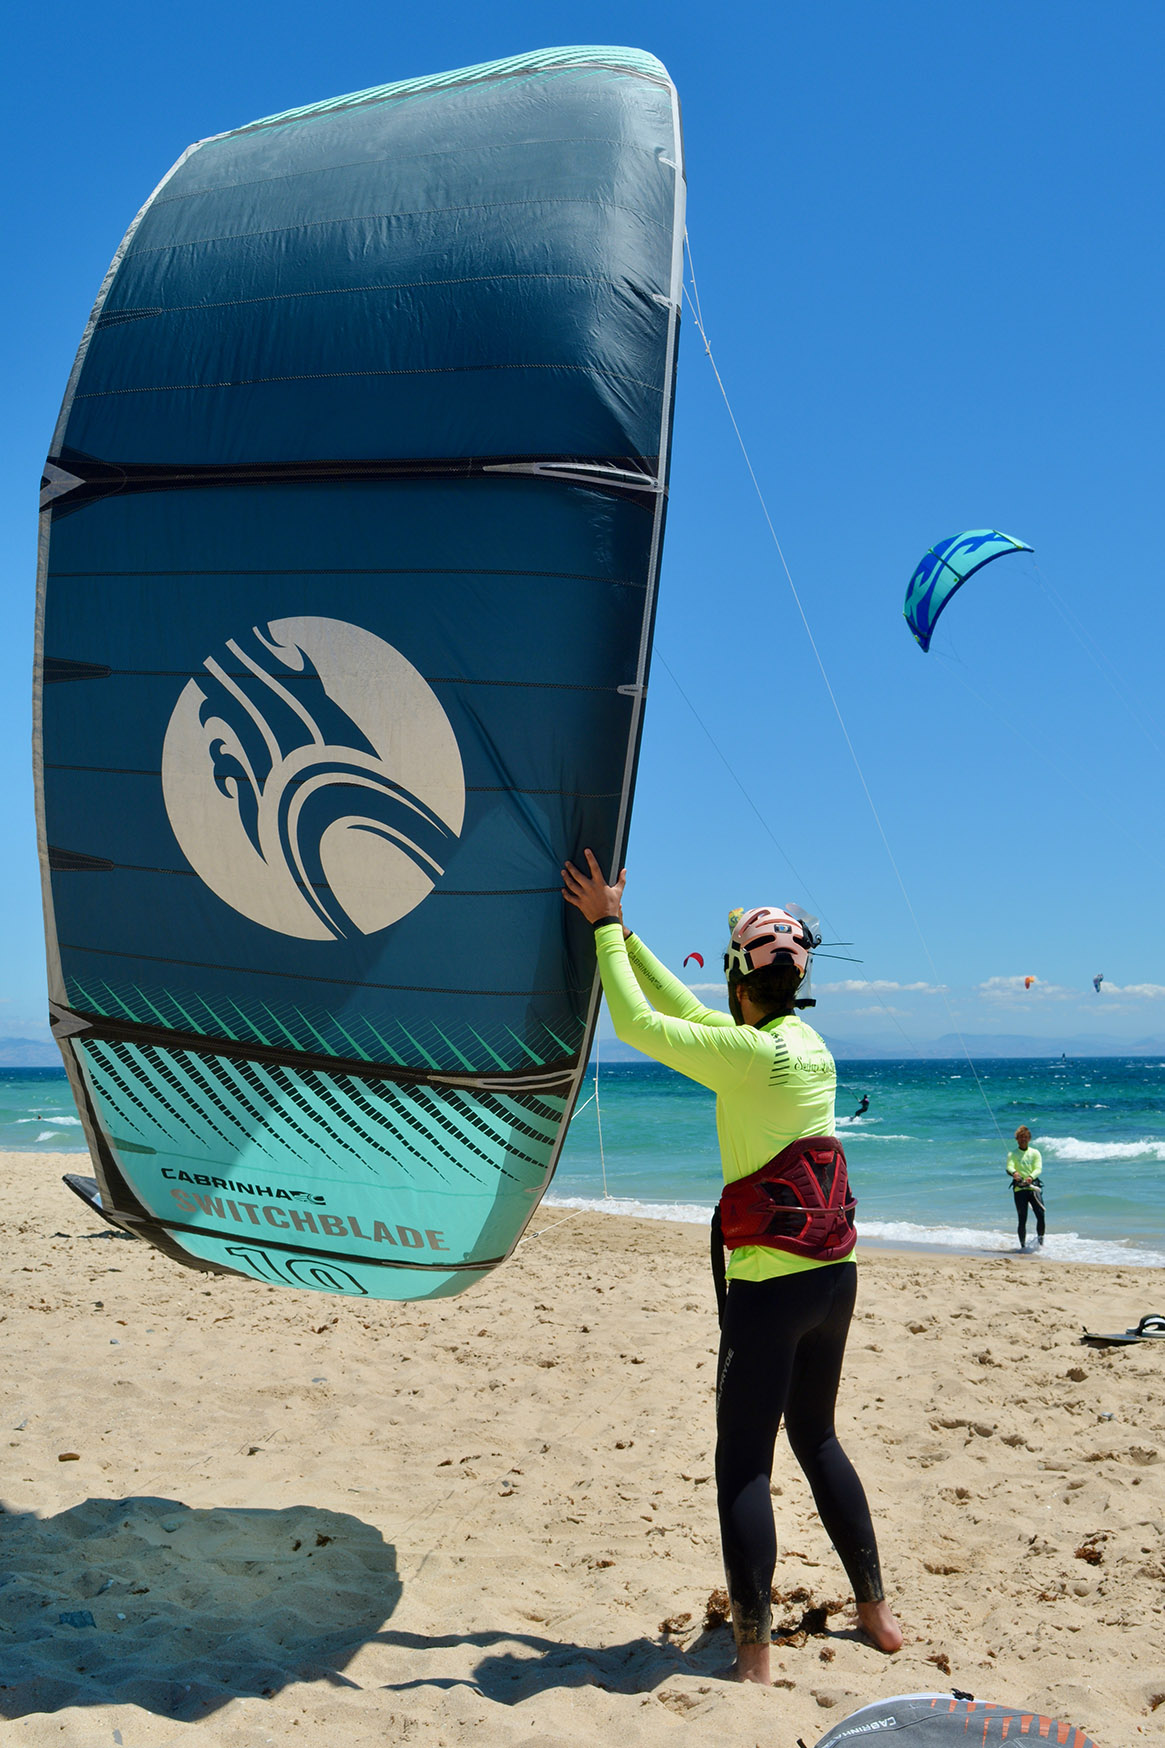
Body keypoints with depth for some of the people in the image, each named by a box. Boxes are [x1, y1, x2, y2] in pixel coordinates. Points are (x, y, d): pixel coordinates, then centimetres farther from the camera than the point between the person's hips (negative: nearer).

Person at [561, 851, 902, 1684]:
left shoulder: (748, 1054, -18)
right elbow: (681, 1006, 15)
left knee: (744, 1462, 3)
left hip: (770, 1283, -8)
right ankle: (876, 1609, 33)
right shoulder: (811, 1043, 6)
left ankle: (756, 1655, 10)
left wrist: (607, 924, -4)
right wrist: (620, 929, 18)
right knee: (816, 1437, 22)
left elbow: (636, 1022, -13)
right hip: (835, 1274, 8)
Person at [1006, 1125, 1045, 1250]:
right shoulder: (1012, 1153, 9)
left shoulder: (1035, 1152, 12)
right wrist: (1014, 1173, -33)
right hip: (1019, 1189, -1)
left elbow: (1038, 1168, -2)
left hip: (1034, 1187, 1)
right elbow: (1009, 1167, -8)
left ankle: (1040, 1241, 10)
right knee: (1022, 1219, -2)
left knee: (1040, 1215, -10)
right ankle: (1023, 1245, 10)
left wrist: (1031, 1177, -24)